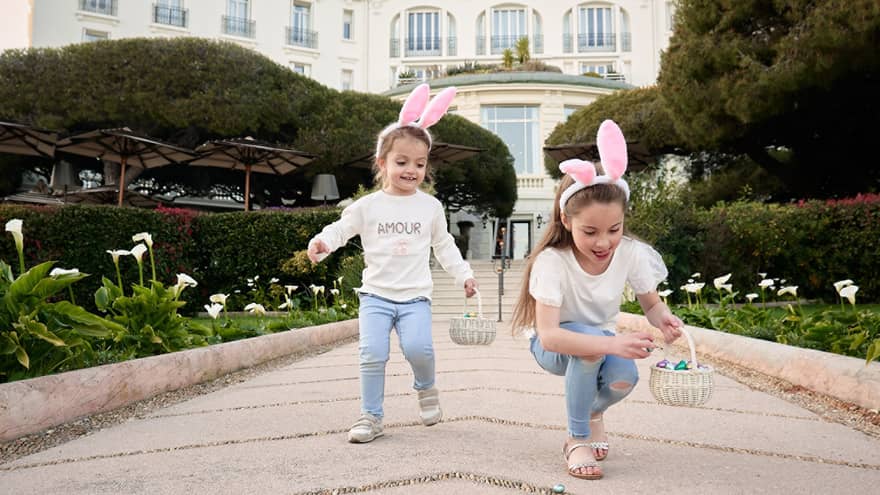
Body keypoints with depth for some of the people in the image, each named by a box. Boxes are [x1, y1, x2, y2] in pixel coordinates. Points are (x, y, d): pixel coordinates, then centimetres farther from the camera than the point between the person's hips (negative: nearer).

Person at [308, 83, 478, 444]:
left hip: (415, 296, 0)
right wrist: (322, 242, -22)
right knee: (372, 353, -13)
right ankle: (371, 416, 5)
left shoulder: (430, 206, 7)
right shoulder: (369, 205, 2)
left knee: (418, 347, -20)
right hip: (376, 294, 0)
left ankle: (426, 388, 13)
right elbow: (342, 228, 0)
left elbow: (444, 246, 16)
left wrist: (464, 275, 12)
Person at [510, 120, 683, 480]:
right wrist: (612, 344, -52)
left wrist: (663, 319, -30)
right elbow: (548, 335, -39)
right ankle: (577, 439, -13)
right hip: (556, 347, -3)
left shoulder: (631, 254, -19)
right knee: (592, 343, -37)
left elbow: (652, 304, -4)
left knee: (624, 377, -30)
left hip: (604, 343, 4)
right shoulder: (552, 261, -31)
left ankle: (594, 412, 10)